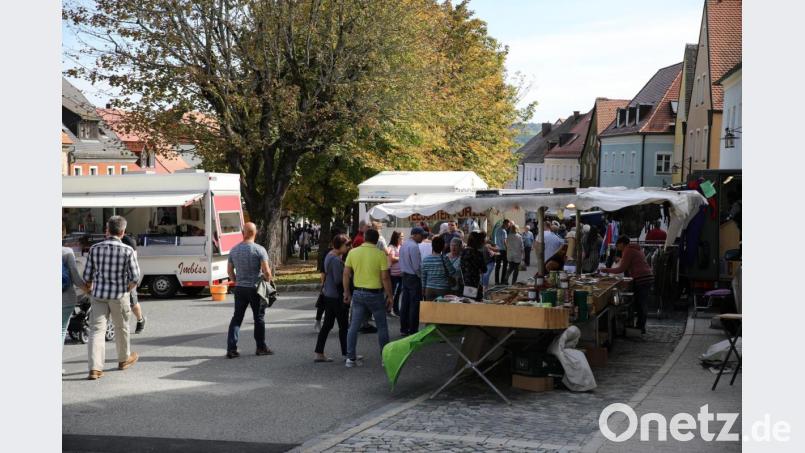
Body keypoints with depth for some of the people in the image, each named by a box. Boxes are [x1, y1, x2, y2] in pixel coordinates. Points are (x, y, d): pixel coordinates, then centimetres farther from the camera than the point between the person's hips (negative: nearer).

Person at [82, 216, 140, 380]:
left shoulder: (95, 249, -4)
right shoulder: (127, 251, -11)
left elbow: (87, 275, 0)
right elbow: (135, 277, -11)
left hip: (98, 294, 2)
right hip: (119, 296, -1)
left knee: (97, 329, 3)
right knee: (121, 328, 17)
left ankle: (95, 368, -7)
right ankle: (124, 359, 37)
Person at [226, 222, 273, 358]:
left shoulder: (234, 250, 4)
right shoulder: (259, 250, -13)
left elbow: (229, 270, 11)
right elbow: (266, 271, -17)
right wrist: (267, 280, 1)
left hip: (239, 288, 4)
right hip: (255, 289, -4)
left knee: (237, 317, 7)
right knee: (259, 318, 9)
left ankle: (231, 348, 0)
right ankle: (261, 348, 17)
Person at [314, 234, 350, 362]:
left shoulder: (329, 255, 11)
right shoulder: (336, 260, -20)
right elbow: (339, 281, -22)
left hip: (328, 295, 10)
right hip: (336, 296, -10)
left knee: (327, 324, 12)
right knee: (343, 326, 2)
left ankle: (319, 354, 14)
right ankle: (346, 354, 11)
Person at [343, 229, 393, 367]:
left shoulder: (353, 252, -1)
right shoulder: (380, 254, -11)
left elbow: (346, 274, 1)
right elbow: (385, 277, -12)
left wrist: (347, 292, 11)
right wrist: (389, 296, -4)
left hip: (358, 293, 3)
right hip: (375, 294, -3)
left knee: (354, 326, 8)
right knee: (382, 326, 10)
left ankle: (350, 358, 10)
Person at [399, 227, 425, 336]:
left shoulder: (404, 245, 10)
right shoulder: (414, 246, -18)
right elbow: (416, 265, -19)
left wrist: (403, 272, 16)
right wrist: (420, 275, -7)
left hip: (405, 276, 9)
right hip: (414, 277, -9)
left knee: (405, 303, 11)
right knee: (415, 304, -4)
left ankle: (404, 328, 16)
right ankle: (412, 330, -2)